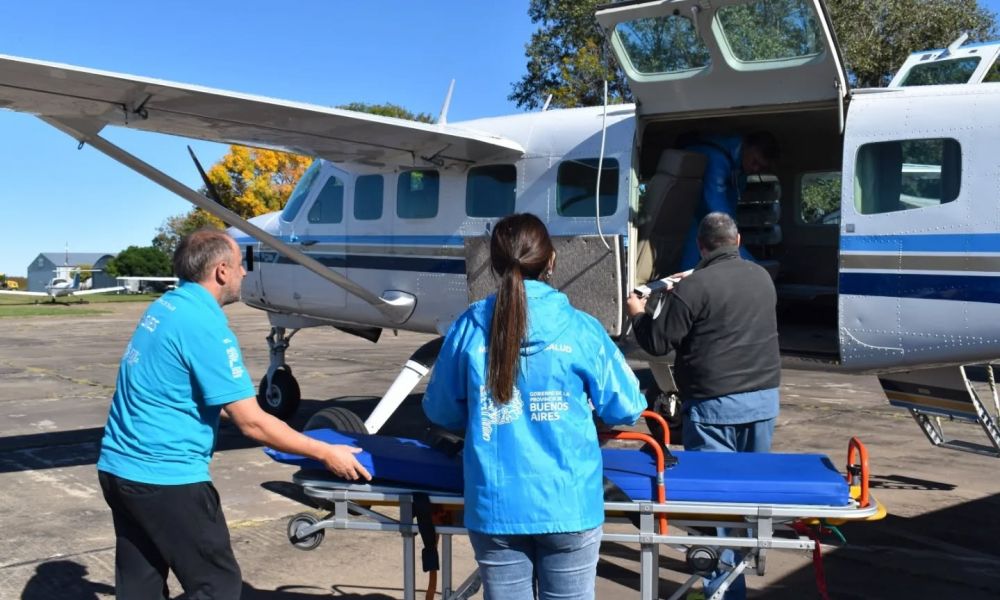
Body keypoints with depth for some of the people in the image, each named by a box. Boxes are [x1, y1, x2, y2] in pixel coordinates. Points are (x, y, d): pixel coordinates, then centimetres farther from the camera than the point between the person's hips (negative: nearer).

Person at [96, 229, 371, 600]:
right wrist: (326, 454, -12)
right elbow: (251, 423, -20)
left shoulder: (164, 307, 9)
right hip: (165, 476, -9)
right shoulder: (205, 325, -19)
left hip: (118, 468, 9)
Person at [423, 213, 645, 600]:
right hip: (567, 505, -1)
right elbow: (626, 409, 0)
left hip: (494, 506, 1)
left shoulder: (469, 327, -4)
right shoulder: (579, 328, -7)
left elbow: (440, 411, 7)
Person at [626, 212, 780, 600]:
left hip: (715, 404, -7)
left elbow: (658, 342, -11)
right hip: (764, 397, 7)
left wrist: (638, 313, 10)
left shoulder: (693, 286, -15)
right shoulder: (762, 277, 7)